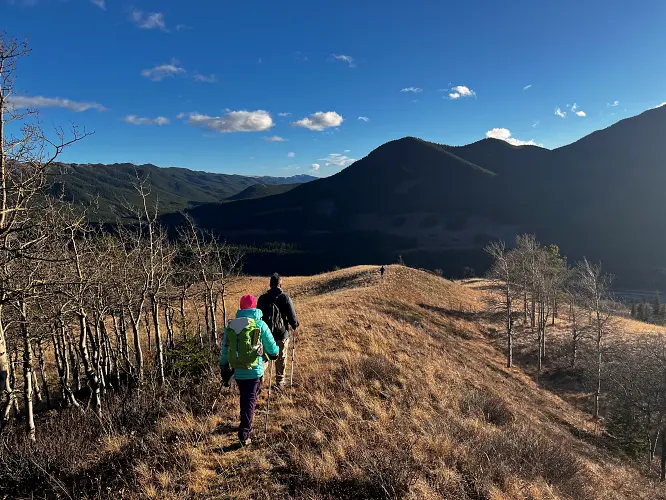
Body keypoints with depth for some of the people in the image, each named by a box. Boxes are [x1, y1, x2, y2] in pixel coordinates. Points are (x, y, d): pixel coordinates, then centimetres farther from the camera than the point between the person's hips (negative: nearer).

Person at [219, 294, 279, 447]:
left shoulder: (230, 325, 2)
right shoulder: (260, 324, -9)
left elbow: (224, 350, 8)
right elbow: (272, 348, -4)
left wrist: (224, 370, 18)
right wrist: (275, 353, 20)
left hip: (238, 371, 4)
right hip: (254, 371, -4)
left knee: (244, 398, 24)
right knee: (250, 400, 5)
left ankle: (246, 423, 40)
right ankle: (244, 434, 1)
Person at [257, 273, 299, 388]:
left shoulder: (262, 298, 0)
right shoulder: (285, 298, -10)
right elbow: (292, 315, -7)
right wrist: (294, 326, 11)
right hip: (281, 334, -2)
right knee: (281, 359, 12)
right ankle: (280, 382, 22)